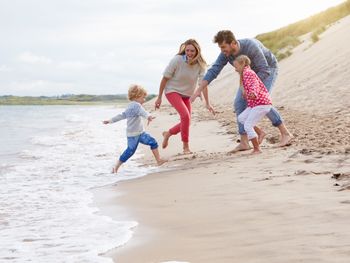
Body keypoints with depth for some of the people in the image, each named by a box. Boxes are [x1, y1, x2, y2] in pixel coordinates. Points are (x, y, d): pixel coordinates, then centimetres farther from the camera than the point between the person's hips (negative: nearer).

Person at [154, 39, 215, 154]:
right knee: (185, 116, -23)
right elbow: (165, 78, -14)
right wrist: (159, 97, -10)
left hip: (186, 95, 5)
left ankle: (167, 133, 35)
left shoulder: (200, 64, -15)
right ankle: (186, 147, -10)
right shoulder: (177, 60, -22)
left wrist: (207, 103, -24)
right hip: (172, 91, -5)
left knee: (186, 121, 7)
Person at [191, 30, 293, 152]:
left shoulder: (250, 47, -39)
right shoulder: (225, 53, -19)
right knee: (239, 103, -8)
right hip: (252, 73, 7)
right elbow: (213, 71, -18)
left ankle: (285, 133, -15)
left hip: (268, 70, -7)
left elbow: (265, 70, -36)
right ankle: (244, 142, -6)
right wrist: (198, 91, -25)